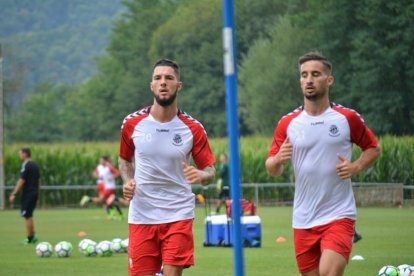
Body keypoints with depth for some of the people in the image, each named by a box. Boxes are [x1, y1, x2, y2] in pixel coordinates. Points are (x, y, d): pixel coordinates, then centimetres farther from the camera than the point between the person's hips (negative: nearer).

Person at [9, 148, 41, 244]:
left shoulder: (26, 166, -14)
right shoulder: (35, 165, 12)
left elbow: (21, 181, -18)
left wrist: (14, 194, -17)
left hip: (27, 193, -8)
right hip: (35, 193, 8)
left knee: (27, 216, -2)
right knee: (29, 215, 17)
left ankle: (30, 238, 1)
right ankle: (32, 235, 10)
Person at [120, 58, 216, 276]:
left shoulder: (193, 128, -3)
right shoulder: (132, 123, 1)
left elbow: (210, 171, 2)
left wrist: (201, 176, -21)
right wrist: (128, 182, -2)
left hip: (178, 215, -1)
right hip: (141, 215, 1)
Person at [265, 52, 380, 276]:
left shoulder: (347, 118, -1)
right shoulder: (288, 124, 4)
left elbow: (373, 148, 13)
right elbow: (272, 170, 8)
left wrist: (356, 167, -8)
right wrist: (277, 160, -16)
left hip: (338, 215, -3)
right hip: (303, 221, 3)